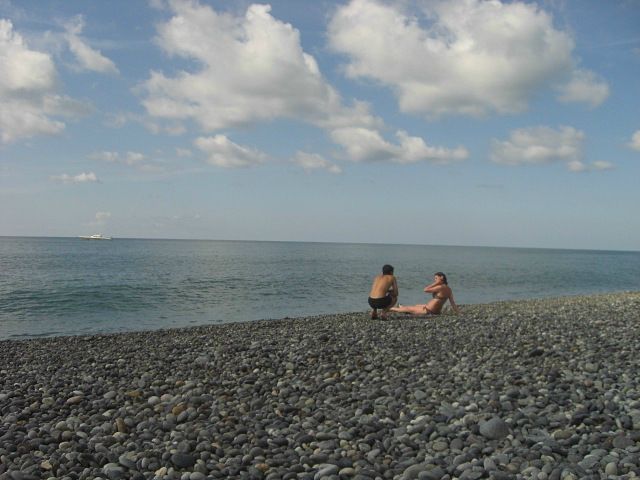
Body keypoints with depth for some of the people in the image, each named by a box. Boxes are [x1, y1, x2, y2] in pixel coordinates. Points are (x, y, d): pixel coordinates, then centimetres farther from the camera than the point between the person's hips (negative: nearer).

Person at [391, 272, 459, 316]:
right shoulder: (448, 289, 2)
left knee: (408, 308, 10)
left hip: (429, 311, -9)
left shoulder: (440, 287, -23)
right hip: (437, 311, 9)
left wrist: (435, 283, -14)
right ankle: (401, 307, 58)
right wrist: (459, 313, 6)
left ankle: (390, 309, 29)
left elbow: (425, 290, -18)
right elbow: (453, 303, 3)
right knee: (418, 305, 34)